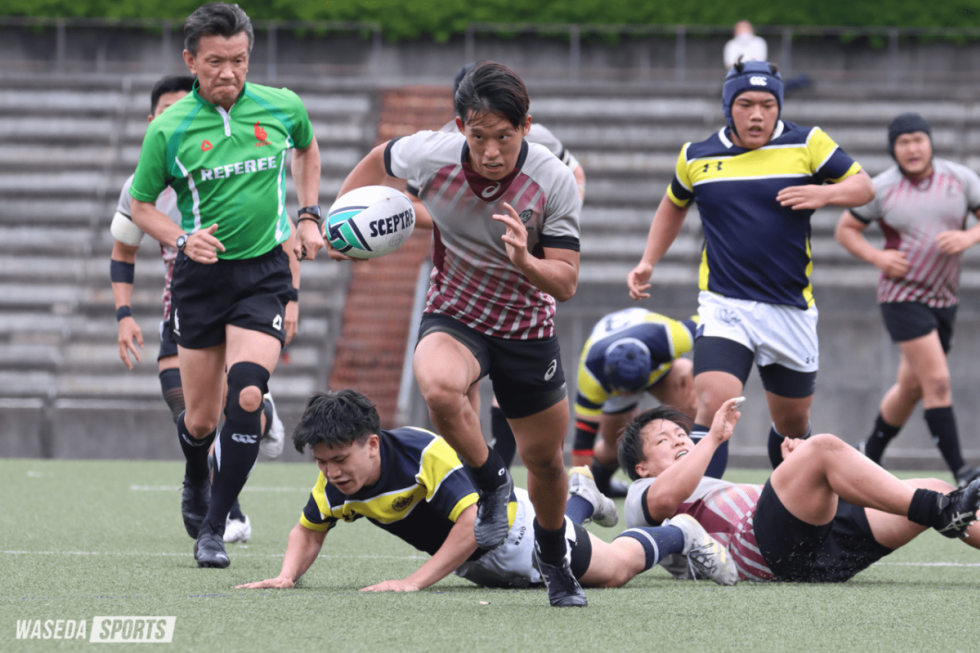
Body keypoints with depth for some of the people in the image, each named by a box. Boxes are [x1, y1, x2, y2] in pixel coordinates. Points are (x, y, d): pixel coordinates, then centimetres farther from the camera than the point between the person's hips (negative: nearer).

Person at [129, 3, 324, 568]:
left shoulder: (283, 108, -3)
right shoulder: (168, 130, -8)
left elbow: (308, 147, 21)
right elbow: (141, 205, 4)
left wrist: (309, 216, 13)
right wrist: (181, 238, -14)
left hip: (267, 271, 0)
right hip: (202, 274, 0)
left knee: (246, 396, -20)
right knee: (201, 419, 7)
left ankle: (214, 530, -11)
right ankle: (195, 483, 44)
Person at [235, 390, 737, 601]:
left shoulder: (427, 454, -43)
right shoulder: (334, 487, -23)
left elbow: (475, 521, -47)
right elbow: (308, 531, -5)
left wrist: (416, 581, -51)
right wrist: (288, 575, -26)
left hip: (508, 526, -6)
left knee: (616, 569, 8)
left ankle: (679, 535, 36)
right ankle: (577, 499, 60)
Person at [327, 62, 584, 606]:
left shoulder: (554, 181, -22)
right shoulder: (429, 156, -19)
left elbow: (565, 284, -20)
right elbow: (379, 159, 6)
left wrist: (525, 261, -40)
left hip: (528, 329, 0)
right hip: (453, 317, 0)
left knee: (544, 459, 11)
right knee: (439, 386, -36)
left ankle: (554, 561, 41)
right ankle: (491, 483, -8)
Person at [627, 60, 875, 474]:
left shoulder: (807, 144, 0)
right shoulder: (696, 157, 6)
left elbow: (864, 188, 2)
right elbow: (674, 205, 25)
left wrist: (825, 194, -18)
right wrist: (648, 263, 16)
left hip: (791, 311, 1)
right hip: (723, 307, -1)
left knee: (793, 424, 14)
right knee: (713, 406, -23)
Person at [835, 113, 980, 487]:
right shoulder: (882, 189, -4)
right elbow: (846, 229, 6)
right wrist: (878, 258, -10)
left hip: (944, 298, 4)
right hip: (903, 296, -4)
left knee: (911, 387, 13)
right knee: (937, 381, -17)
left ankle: (871, 454, 33)